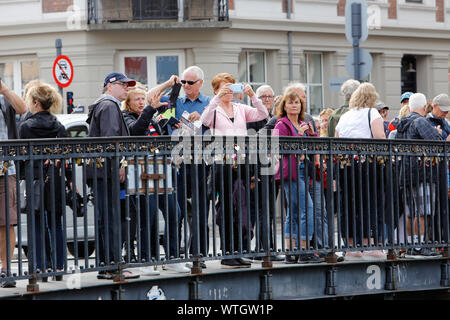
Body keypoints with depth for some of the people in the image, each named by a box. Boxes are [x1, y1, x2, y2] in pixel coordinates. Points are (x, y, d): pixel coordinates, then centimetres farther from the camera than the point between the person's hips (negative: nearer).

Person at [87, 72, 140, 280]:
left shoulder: (102, 105, 25)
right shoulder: (109, 106, -8)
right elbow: (110, 137, -18)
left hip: (102, 171, 11)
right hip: (107, 171, -11)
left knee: (105, 219, 11)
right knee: (110, 218, -11)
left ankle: (105, 266, 13)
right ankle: (113, 265, -13)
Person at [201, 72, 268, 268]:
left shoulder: (240, 109, 15)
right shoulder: (214, 110, 4)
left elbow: (263, 114, 3)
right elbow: (205, 120, -18)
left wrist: (252, 95, -10)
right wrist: (218, 97, -23)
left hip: (241, 161, 4)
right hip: (222, 162, -4)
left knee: (241, 208, 1)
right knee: (227, 208, -2)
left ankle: (238, 252, 7)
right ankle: (227, 254, 2)